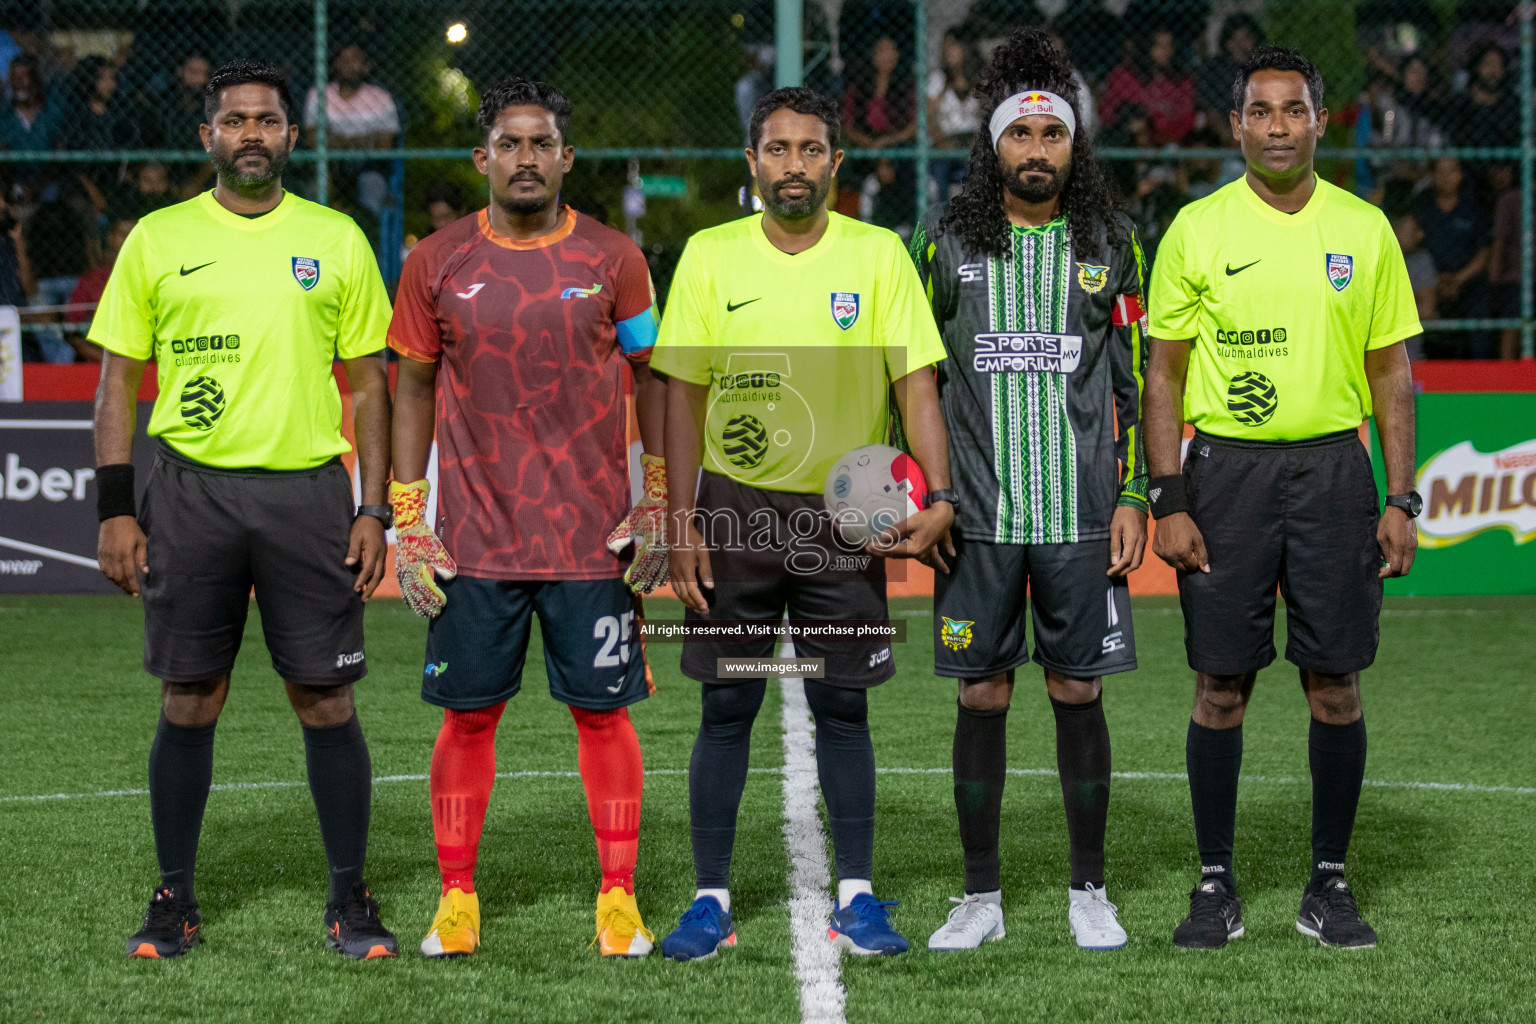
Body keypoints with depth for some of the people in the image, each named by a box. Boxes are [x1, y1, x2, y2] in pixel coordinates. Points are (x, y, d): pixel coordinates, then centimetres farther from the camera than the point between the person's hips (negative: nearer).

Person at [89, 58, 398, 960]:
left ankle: (351, 902, 9)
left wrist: (374, 512, 1)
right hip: (190, 489, 0)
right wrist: (115, 509, -1)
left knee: (326, 699, -1)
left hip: (307, 489, 0)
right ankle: (175, 901, 13)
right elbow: (119, 378, 7)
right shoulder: (158, 240, 5)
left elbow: (369, 382, 8)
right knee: (190, 700, 3)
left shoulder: (337, 241, 6)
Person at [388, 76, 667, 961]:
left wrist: (660, 506, 0)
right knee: (469, 714, 3)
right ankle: (457, 899, 13)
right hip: (475, 541, 1)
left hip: (593, 538, 0)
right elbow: (415, 386, 9)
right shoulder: (438, 263, 3)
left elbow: (655, 379, 7)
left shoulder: (613, 259, 1)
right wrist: (408, 525, 3)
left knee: (604, 711, 2)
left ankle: (620, 900, 10)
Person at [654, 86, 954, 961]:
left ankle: (857, 897, 11)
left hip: (845, 512, 0)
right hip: (735, 506, 0)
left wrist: (938, 495, -17)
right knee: (727, 709, 3)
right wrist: (681, 525, -3)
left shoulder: (879, 256, -1)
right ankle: (712, 899, 9)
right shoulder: (710, 256, 1)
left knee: (843, 707, 4)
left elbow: (917, 384, -4)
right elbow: (685, 396, 3)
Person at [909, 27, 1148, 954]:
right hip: (979, 514, 0)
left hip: (1081, 514, 0)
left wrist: (1133, 497, -1)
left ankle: (1089, 891, 14)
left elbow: (1134, 380, 6)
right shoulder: (948, 242, 4)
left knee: (1078, 693, 3)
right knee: (982, 695, 2)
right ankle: (981, 896, 11)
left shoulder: (1109, 245, 5)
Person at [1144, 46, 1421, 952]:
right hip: (1226, 469, -1)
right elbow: (1163, 372, 3)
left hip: (1333, 468, 1)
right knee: (1221, 683, 0)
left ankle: (1330, 884, 11)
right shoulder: (1197, 230, 1)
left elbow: (1392, 373, 9)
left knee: (1337, 681, 1)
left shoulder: (1364, 229, 5)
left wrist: (1401, 500, 2)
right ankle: (1216, 884, 9)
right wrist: (1167, 501, -5)